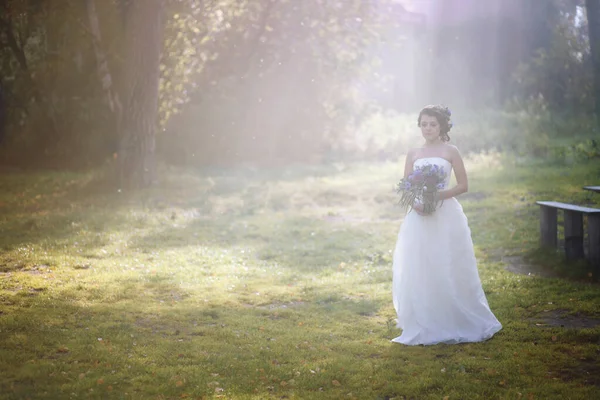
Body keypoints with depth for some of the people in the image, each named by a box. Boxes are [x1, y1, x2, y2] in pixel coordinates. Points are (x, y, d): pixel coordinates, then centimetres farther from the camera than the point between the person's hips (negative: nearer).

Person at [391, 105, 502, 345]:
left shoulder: (450, 151, 2)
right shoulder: (413, 154, 10)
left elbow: (463, 185, 0)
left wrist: (440, 195, -14)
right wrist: (415, 203, -10)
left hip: (446, 216, -3)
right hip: (419, 217, 3)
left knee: (449, 271, -1)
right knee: (418, 273, 3)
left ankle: (455, 324, 12)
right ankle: (423, 327, 13)